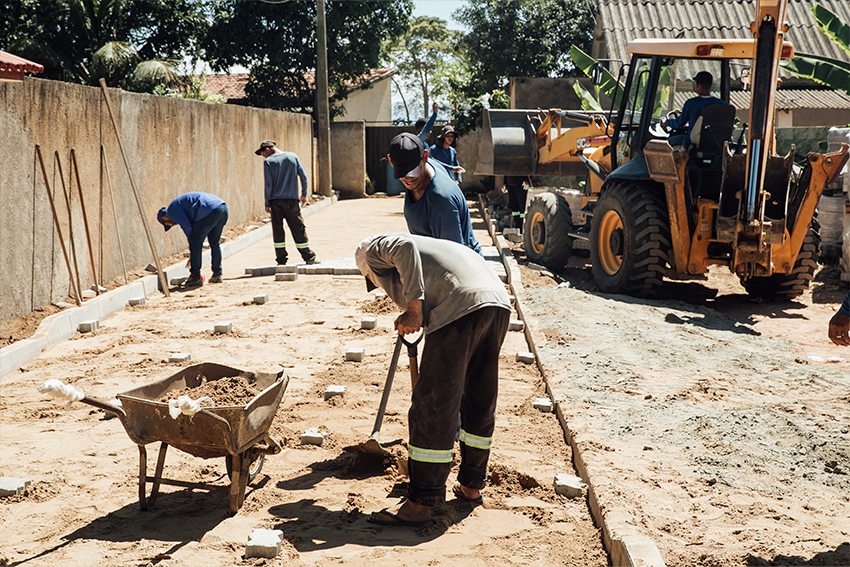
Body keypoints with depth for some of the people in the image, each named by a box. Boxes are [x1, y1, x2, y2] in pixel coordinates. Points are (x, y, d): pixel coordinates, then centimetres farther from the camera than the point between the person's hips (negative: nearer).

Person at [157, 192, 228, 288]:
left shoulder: (172, 209, 7)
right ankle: (217, 275, 27)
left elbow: (187, 227, -2)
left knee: (195, 243, 0)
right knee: (214, 242, 21)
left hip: (210, 211, -10)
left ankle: (195, 277, 2)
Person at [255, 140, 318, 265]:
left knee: (277, 229, 5)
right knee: (298, 228, 7)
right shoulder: (293, 156, 7)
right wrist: (304, 194, 16)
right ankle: (308, 256, 9)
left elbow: (268, 184, -7)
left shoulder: (268, 162, -3)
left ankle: (281, 258, 5)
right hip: (292, 199, 2)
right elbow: (303, 177, 5)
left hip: (276, 200, -2)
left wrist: (267, 203, 1)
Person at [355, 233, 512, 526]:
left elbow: (405, 248, -6)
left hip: (460, 307, -8)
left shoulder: (376, 249, 17)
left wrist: (414, 309, -9)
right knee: (479, 400, 20)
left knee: (432, 405, -3)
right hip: (497, 302, 9)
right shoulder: (428, 248, 40)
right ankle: (471, 485, 34)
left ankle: (419, 503, 1)